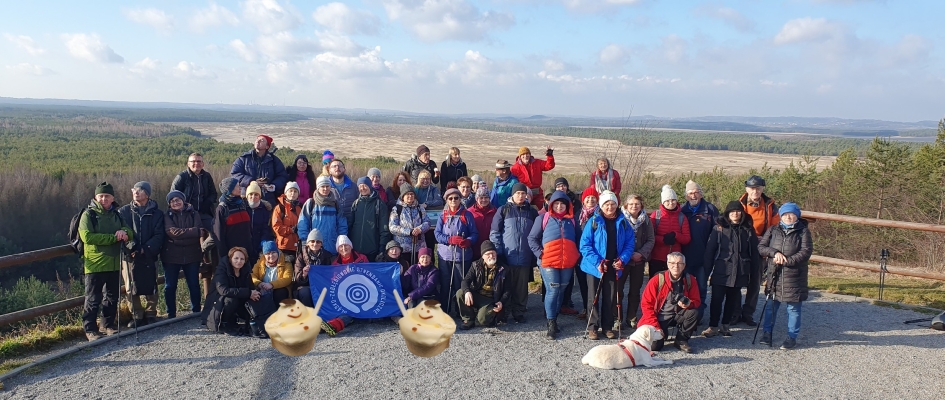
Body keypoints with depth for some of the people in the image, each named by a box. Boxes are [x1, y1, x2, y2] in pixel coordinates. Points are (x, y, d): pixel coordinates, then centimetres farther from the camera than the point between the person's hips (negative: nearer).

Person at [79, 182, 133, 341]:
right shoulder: (88, 214, -5)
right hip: (95, 264, -6)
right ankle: (90, 329, 7)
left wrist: (124, 232, -13)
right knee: (93, 299, -1)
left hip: (114, 263, 6)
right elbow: (87, 237, -18)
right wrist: (113, 237, -18)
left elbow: (130, 234, 11)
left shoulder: (116, 215, 14)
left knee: (112, 297, 14)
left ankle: (110, 325, 26)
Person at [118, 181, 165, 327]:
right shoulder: (124, 211, 6)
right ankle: (138, 316, 16)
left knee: (151, 287, 4)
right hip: (130, 256, 1)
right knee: (131, 289, 3)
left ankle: (151, 314, 19)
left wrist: (144, 249, -16)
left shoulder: (156, 213, 4)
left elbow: (159, 236, -4)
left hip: (149, 256, -1)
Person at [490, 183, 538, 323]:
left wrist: (535, 252, 2)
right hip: (506, 257, -2)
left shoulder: (532, 212, 10)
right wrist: (497, 252, -8)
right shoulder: (503, 210, 2)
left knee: (521, 287, 5)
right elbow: (494, 232, -1)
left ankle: (519, 312, 16)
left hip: (525, 257, 2)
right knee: (505, 285, 6)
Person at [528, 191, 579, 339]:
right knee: (552, 290, -10)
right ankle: (551, 323, -5)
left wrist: (577, 256, 7)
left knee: (561, 291, 9)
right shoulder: (543, 219, 6)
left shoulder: (572, 220, 15)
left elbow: (578, 240, 20)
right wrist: (539, 253, -7)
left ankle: (553, 318, 21)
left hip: (568, 263, 4)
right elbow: (532, 238, 5)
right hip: (549, 262, -4)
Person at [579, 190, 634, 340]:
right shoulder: (594, 221, -8)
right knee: (593, 298, 6)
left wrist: (622, 260, -12)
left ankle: (608, 326, 23)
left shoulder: (623, 222, 1)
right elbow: (585, 244, -10)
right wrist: (597, 262, -18)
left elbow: (630, 243, 3)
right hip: (595, 266, -2)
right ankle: (592, 327, 15)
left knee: (611, 298, 11)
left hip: (614, 267, 3)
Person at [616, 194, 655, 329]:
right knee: (618, 289, -4)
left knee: (635, 290, 9)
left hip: (639, 260, 3)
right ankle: (617, 318, 7)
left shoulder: (646, 220, 4)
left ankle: (631, 318, 20)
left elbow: (651, 240, 3)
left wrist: (641, 253, -12)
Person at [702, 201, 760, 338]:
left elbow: (754, 251, 10)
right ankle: (713, 326, 4)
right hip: (721, 271, -2)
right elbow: (710, 250, -1)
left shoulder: (748, 230, 6)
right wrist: (706, 269, -5)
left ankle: (725, 325, 23)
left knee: (732, 300, 11)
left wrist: (755, 270, 6)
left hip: (740, 273, 3)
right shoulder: (719, 228, -1)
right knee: (716, 299, -4)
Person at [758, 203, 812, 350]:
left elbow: (806, 251, -10)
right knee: (771, 305, 10)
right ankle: (767, 332, 22)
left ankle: (792, 337, 17)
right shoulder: (773, 230, 8)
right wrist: (774, 253, -15)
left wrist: (788, 260, -19)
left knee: (793, 307, 6)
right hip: (774, 274, 2)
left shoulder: (803, 231, 0)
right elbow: (761, 247, 3)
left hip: (794, 276, -2)